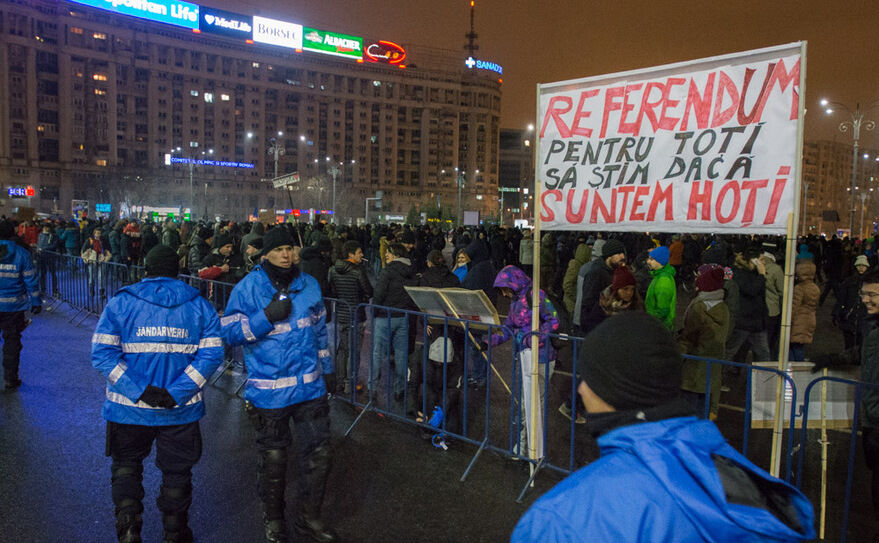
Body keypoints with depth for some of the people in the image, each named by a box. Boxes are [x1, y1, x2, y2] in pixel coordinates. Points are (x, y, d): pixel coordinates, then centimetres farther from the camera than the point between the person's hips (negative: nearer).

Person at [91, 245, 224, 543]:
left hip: (129, 407, 0)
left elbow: (102, 353, -13)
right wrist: (175, 393, -15)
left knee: (126, 464, 24)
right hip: (181, 409, 1)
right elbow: (211, 353, -12)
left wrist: (139, 390, -16)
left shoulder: (120, 302, -4)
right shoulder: (200, 305, -2)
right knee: (176, 471, 18)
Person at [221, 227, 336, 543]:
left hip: (311, 387, 4)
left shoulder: (309, 285, 5)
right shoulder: (247, 288, -8)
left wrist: (327, 368, 18)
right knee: (272, 459, 12)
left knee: (318, 455, 8)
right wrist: (267, 316, -23)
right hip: (269, 391, -3)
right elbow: (229, 332, -11)